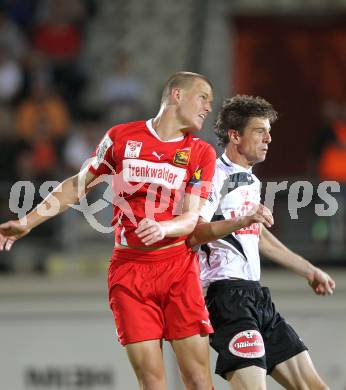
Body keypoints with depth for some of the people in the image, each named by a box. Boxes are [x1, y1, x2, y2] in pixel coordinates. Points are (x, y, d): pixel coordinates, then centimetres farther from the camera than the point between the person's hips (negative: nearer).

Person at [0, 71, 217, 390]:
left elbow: (191, 219, -2)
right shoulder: (122, 137, 5)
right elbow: (78, 185, 17)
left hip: (179, 267, 0)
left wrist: (163, 228, -25)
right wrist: (26, 223, 15)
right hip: (129, 267, 0)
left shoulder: (202, 154, 5)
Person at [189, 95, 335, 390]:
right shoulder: (216, 176, -7)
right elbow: (191, 234, -21)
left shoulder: (251, 182, 21)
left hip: (257, 298, 10)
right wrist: (242, 221, -35)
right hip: (228, 296, -10)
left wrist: (308, 271, 43)